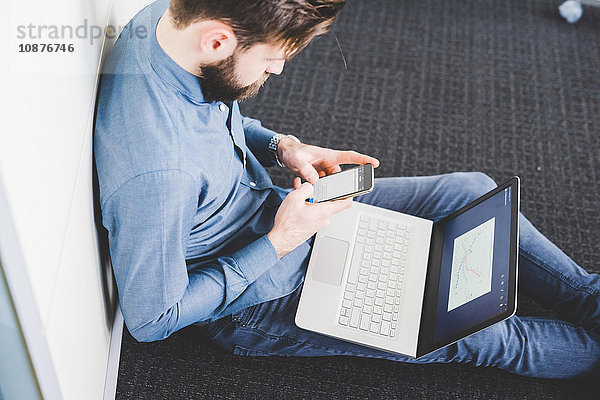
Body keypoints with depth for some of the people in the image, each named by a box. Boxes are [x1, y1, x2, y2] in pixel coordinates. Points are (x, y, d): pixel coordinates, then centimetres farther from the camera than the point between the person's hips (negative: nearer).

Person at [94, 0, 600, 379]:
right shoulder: (155, 172, -39)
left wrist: (281, 145, -9)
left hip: (276, 210, 8)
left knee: (473, 192, 3)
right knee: (472, 332, -7)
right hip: (247, 297, -8)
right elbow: (152, 319, -25)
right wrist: (278, 244, -23)